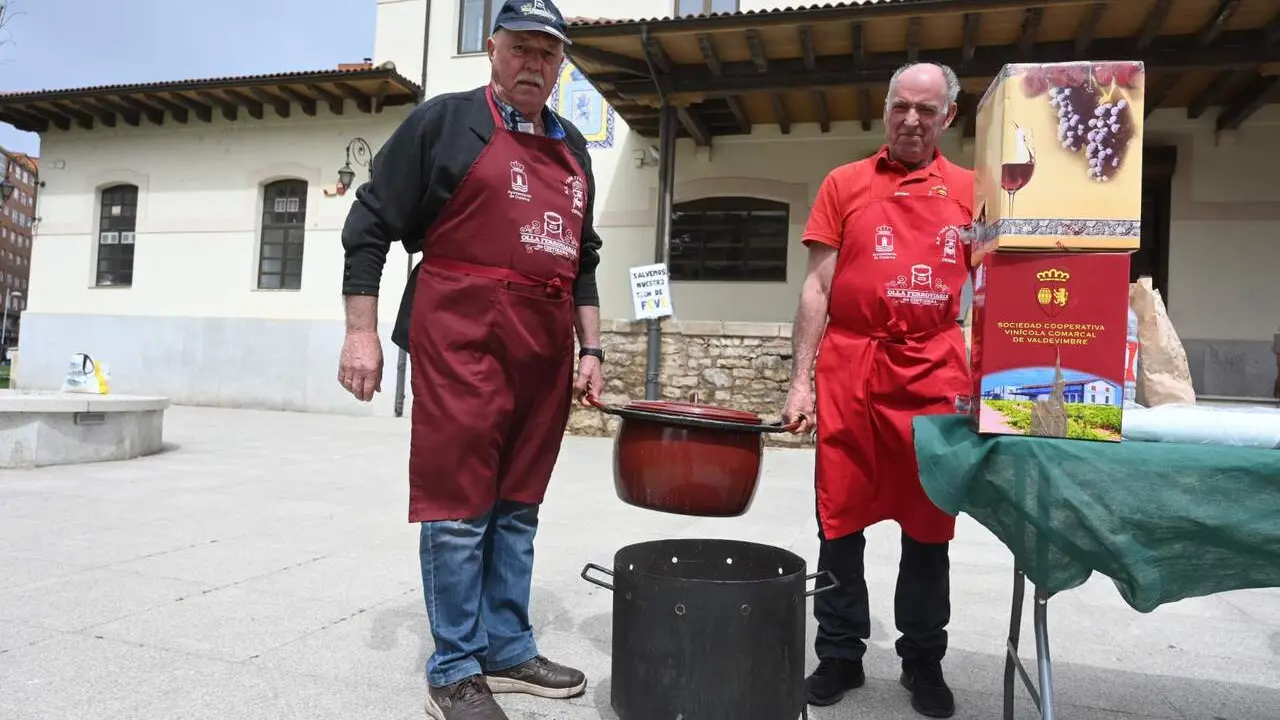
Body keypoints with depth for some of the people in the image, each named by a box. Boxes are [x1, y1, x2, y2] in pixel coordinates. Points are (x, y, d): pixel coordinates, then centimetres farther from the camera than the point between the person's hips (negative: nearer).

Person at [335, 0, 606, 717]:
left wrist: (590, 348, 14)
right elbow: (371, 225, -1)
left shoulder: (572, 147, 19)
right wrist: (362, 332, -8)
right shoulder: (445, 120, 2)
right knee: (460, 504, -1)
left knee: (517, 505, 11)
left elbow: (583, 259, 21)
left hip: (546, 345, 6)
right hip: (462, 335, -5)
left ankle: (508, 650, 23)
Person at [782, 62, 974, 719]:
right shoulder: (845, 184, 7)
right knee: (841, 519, 5)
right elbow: (817, 287, 4)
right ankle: (840, 655, 20)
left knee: (928, 524, 9)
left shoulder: (971, 192, 10)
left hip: (936, 375, 1)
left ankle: (923, 661, 24)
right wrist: (801, 380, -3)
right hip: (850, 370, -1)